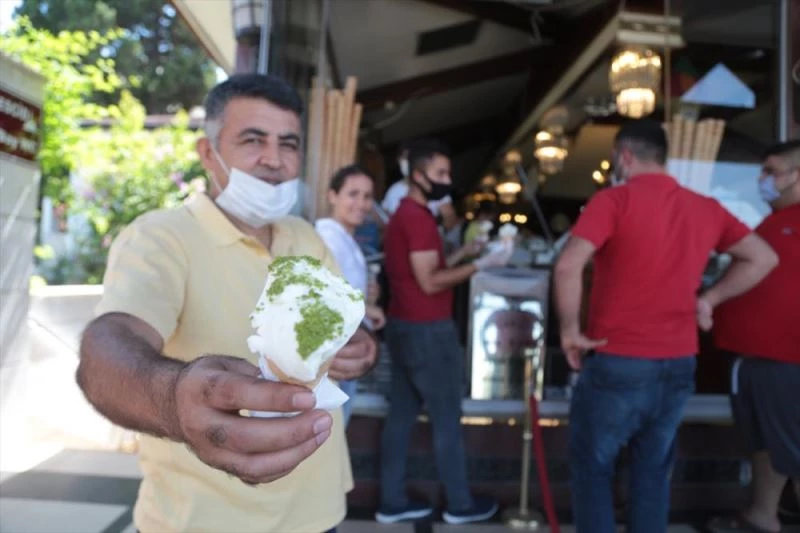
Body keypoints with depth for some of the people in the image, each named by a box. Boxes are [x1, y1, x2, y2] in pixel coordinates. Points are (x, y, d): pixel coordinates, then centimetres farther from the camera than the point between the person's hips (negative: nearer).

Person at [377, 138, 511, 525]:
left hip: (403, 327, 9)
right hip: (426, 331, -9)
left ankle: (392, 502, 22)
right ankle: (460, 504, 19)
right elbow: (430, 282, -21)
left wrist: (461, 255, 12)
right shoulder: (419, 217, -17)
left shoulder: (403, 214, 14)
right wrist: (480, 265, -16)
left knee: (401, 416, 12)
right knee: (447, 419, 4)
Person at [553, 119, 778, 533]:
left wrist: (570, 331, -13)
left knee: (592, 468, 12)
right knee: (653, 472, 20)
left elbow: (568, 266, -24)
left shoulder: (614, 200, -12)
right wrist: (708, 299, 12)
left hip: (617, 362, -5)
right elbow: (763, 259, 15)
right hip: (679, 363, 5)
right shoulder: (706, 208, 5)